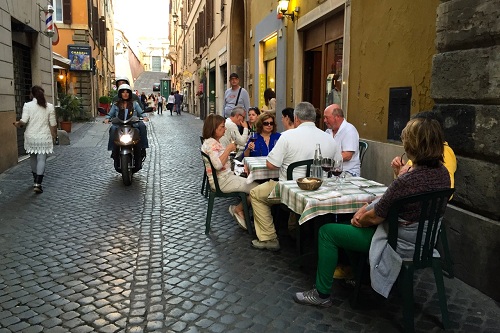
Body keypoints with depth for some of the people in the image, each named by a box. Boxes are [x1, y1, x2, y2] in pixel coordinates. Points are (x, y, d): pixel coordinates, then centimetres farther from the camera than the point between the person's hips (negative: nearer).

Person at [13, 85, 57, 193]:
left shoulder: (27, 105, -5)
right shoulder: (49, 106, -3)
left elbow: (23, 121, -11)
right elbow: (53, 124, -3)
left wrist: (17, 124, 11)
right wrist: (54, 135, 11)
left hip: (31, 137, 1)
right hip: (44, 137, -1)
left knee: (33, 157, 19)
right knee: (42, 160, -1)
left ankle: (36, 180, 33)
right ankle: (37, 184, -11)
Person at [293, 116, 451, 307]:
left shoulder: (406, 182, -34)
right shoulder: (442, 172, -6)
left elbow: (375, 218, -20)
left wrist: (360, 219, 2)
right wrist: (366, 209, -2)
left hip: (401, 244, -9)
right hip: (423, 239, 9)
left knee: (327, 232, -1)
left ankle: (322, 294, 12)